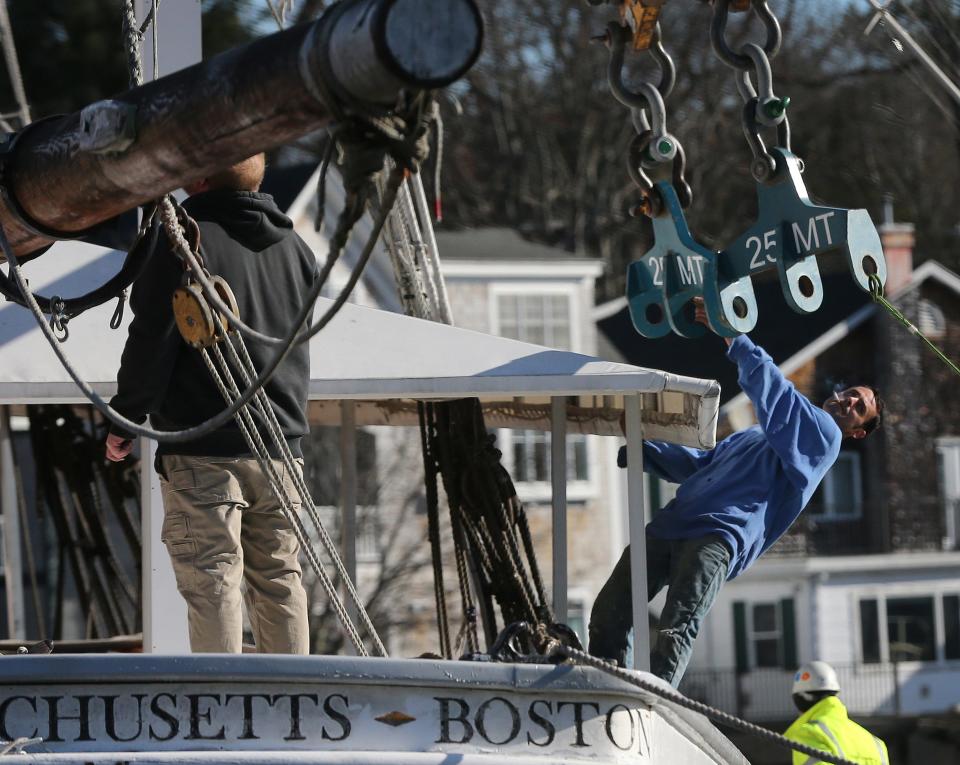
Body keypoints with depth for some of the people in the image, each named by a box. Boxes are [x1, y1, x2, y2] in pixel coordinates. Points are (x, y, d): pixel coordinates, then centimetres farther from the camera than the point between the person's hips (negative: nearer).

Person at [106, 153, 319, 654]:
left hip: (204, 450, -6)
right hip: (282, 444, 6)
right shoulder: (294, 247, 12)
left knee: (212, 580, -6)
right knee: (280, 580, 11)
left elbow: (152, 340, -10)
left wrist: (125, 420, -1)